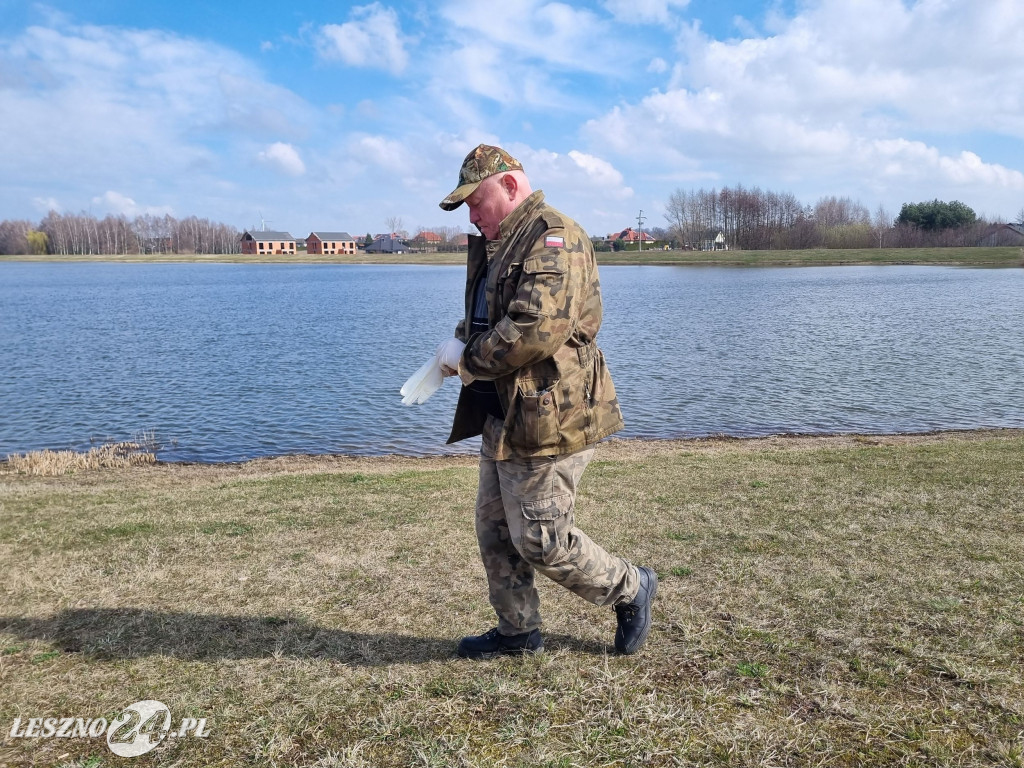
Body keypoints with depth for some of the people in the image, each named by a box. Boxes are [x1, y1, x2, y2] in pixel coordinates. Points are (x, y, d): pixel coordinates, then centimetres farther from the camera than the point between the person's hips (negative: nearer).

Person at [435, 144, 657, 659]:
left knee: (541, 542, -2)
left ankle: (631, 590, 22)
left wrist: (468, 359, -16)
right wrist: (460, 344, 3)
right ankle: (518, 631, 32)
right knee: (495, 531, 16)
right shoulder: (496, 244, 16)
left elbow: (538, 328, -29)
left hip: (548, 419, -10)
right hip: (502, 417, 10)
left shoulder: (553, 238, -16)